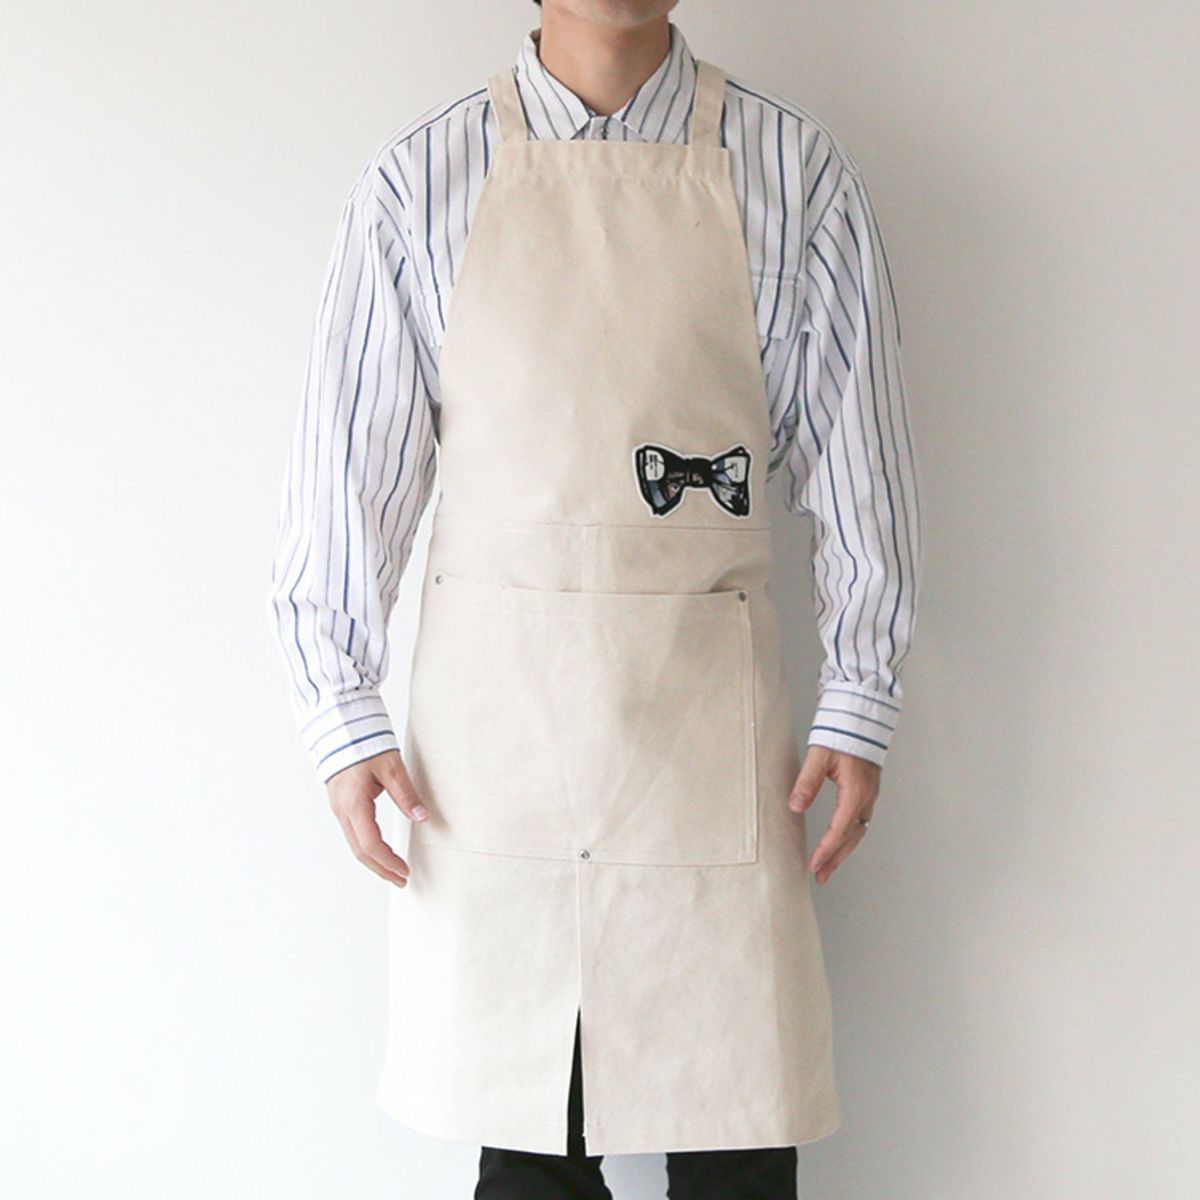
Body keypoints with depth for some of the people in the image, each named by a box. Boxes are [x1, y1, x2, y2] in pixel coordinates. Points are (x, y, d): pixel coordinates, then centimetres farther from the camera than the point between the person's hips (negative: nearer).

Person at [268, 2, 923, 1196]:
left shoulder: (795, 172, 4)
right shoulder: (418, 179, 3)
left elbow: (855, 457, 5)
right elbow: (349, 463, 4)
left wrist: (858, 703, 1)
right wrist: (342, 714, 0)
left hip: (706, 697, 0)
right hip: (493, 695, 0)